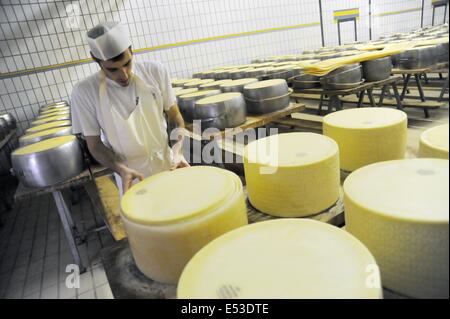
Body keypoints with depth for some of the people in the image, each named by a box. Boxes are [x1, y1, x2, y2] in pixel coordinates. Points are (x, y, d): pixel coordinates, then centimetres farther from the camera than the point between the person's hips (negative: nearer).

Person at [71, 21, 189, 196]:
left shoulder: (155, 72, -11)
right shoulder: (84, 92, -13)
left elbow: (175, 117, 0)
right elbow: (94, 144, -5)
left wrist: (178, 150, -16)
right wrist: (121, 169, -22)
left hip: (169, 167, 2)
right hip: (133, 177, -1)